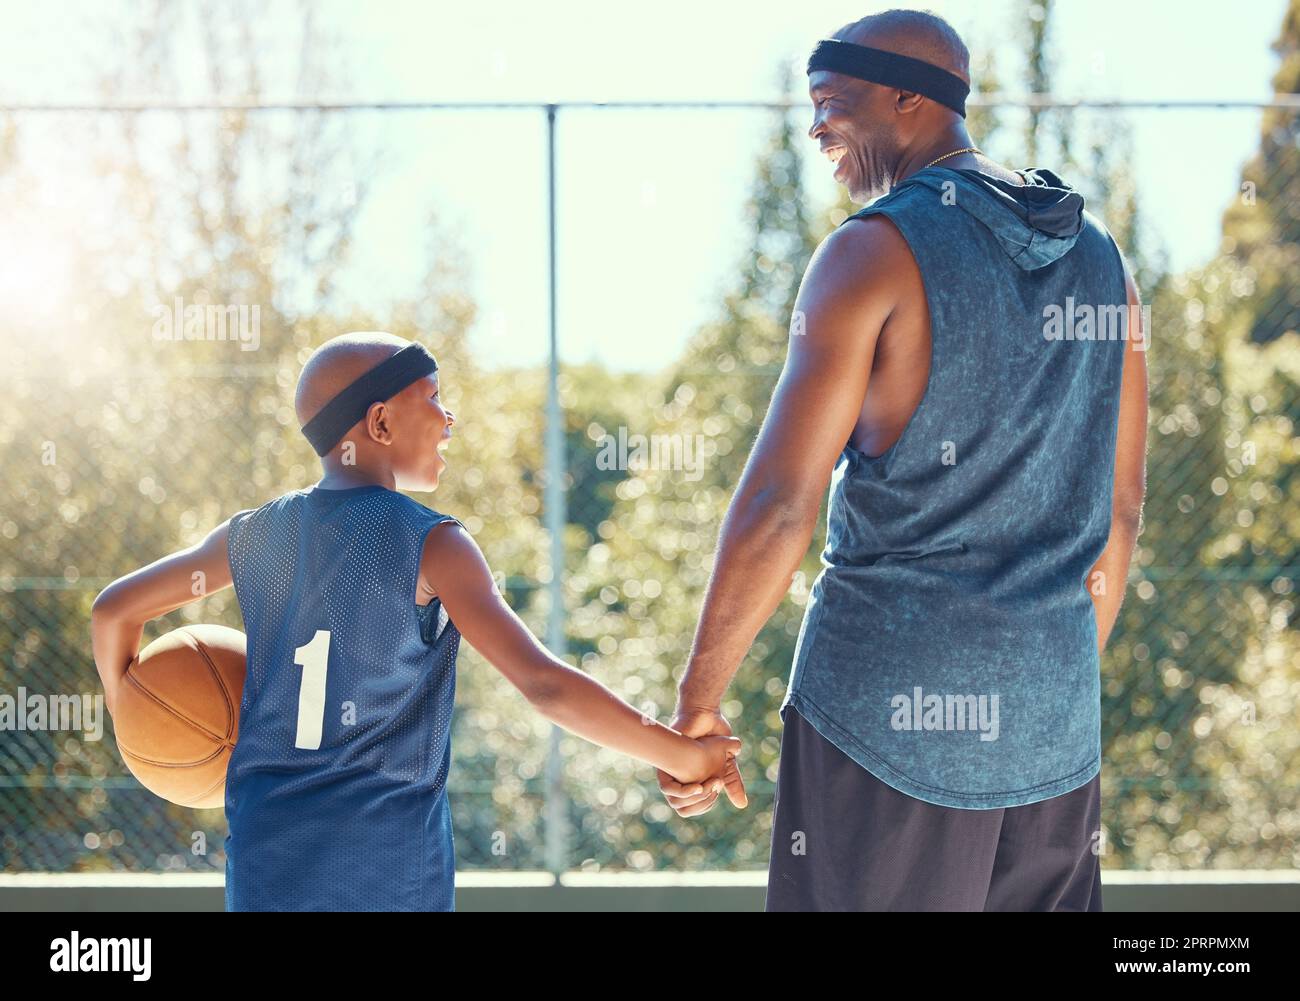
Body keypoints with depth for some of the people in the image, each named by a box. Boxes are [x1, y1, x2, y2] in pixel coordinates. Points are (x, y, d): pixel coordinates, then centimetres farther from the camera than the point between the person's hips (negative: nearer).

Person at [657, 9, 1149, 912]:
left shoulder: (875, 251, -9)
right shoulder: (1101, 262, 10)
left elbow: (779, 506, -13)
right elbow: (1118, 515, 15)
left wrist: (697, 703, -5)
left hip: (888, 706, -6)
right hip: (1055, 726, 6)